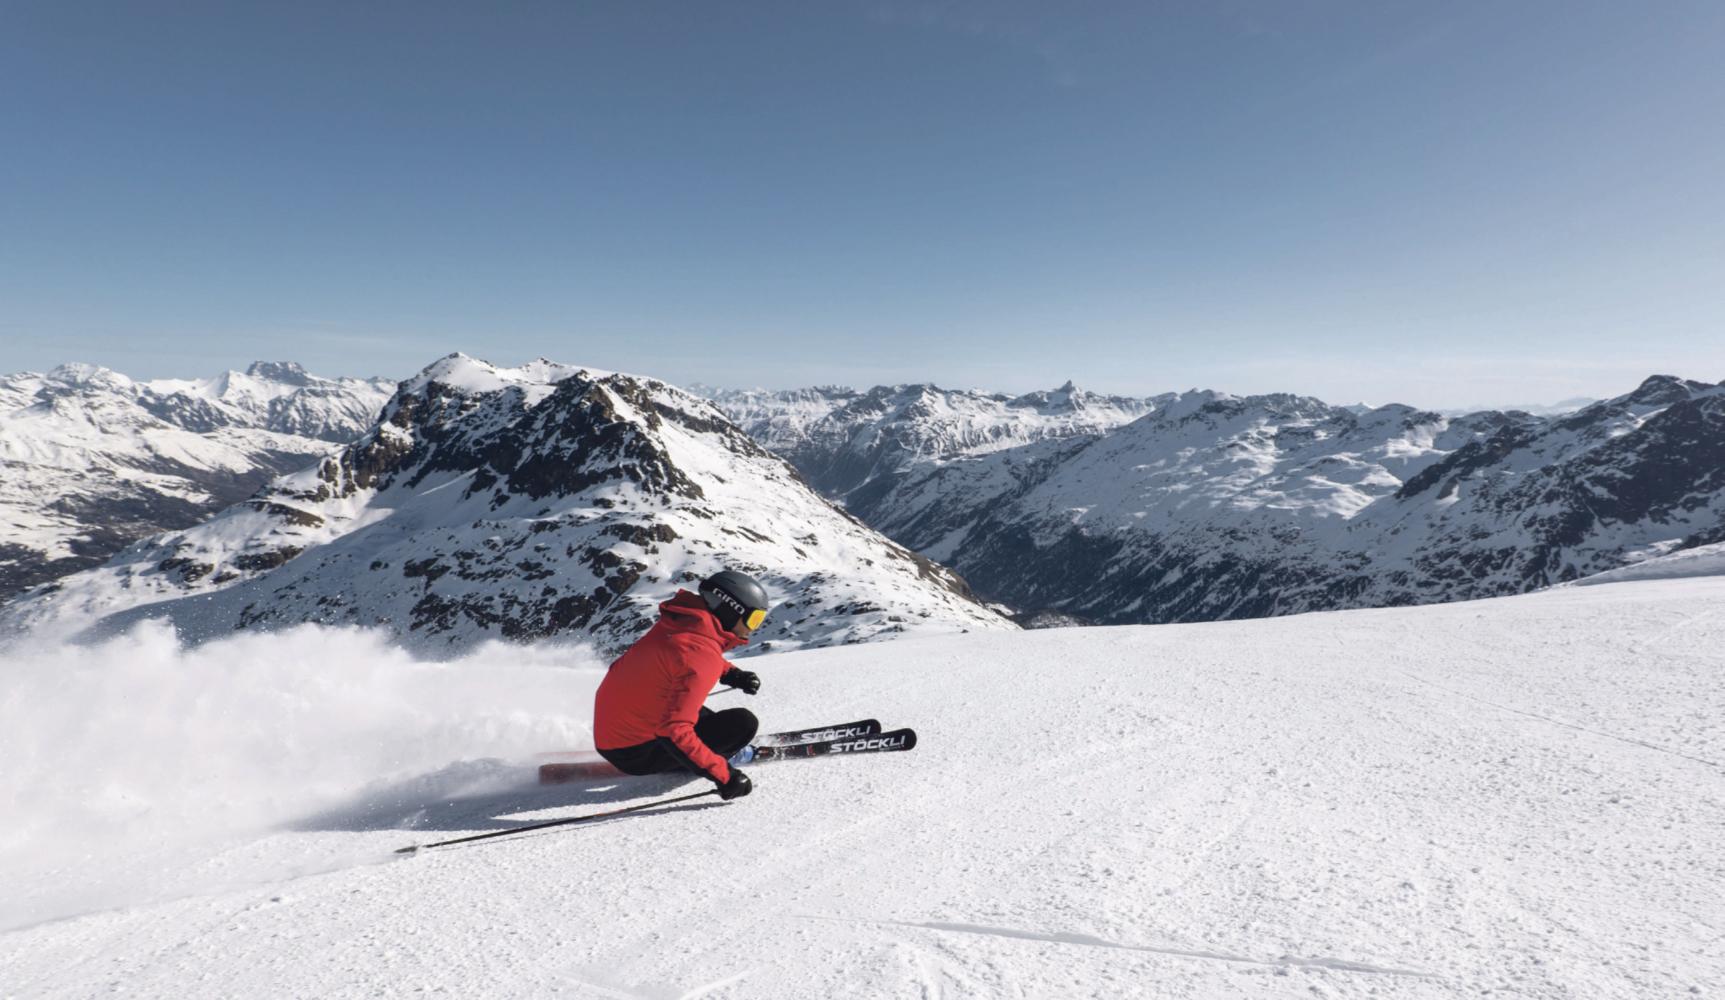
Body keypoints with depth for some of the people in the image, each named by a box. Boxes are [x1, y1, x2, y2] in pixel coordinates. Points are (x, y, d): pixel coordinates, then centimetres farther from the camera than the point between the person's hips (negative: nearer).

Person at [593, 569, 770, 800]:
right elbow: (674, 731, -33)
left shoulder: (683, 620, -2)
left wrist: (731, 674, 10)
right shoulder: (702, 657, -27)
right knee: (743, 722, -14)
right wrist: (723, 774, -29)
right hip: (636, 753, -9)